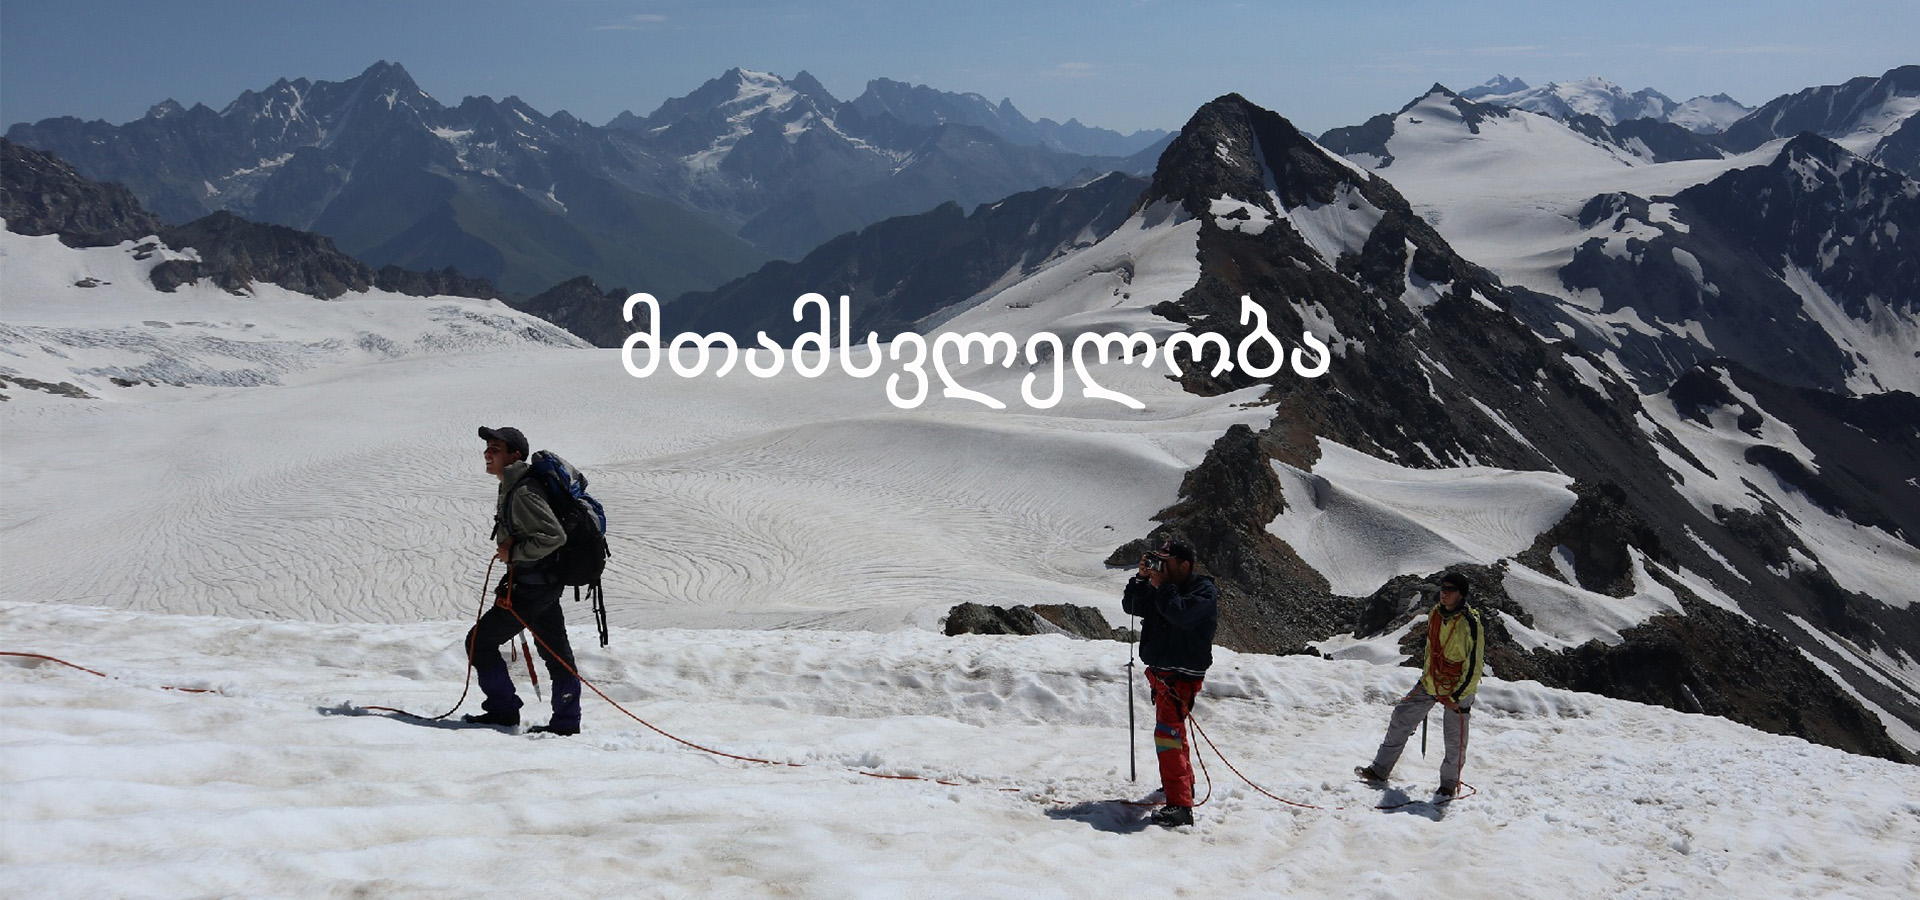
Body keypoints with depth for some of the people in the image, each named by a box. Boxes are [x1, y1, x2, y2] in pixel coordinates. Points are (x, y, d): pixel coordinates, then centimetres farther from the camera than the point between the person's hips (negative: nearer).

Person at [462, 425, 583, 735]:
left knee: (479, 642, 0)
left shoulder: (522, 493, -22)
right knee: (555, 652, 13)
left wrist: (514, 552, -20)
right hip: (546, 582, 10)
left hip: (532, 586, -10)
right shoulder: (512, 488, 11)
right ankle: (566, 721, 20)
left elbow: (554, 536, -29)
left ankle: (504, 710, 9)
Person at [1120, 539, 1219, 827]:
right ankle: (1185, 782, 43)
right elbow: (1132, 606, 8)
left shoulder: (1203, 590, -11)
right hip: (1159, 672, 9)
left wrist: (1161, 585, -18)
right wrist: (1141, 578, -5)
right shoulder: (1165, 587, 10)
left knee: (1168, 732, -22)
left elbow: (1181, 614, -28)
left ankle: (1180, 805, -27)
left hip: (1182, 676, -9)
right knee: (1171, 728, 23)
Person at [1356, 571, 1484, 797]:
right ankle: (1380, 770, 13)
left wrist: (1457, 697, -19)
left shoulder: (1470, 624, -23)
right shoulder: (1435, 614, -2)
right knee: (1402, 716, 5)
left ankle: (1449, 783, 28)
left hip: (1459, 688, -6)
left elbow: (1474, 667, -20)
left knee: (1455, 739, 5)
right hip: (1431, 682, 6)